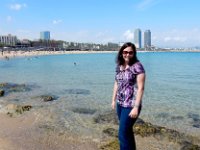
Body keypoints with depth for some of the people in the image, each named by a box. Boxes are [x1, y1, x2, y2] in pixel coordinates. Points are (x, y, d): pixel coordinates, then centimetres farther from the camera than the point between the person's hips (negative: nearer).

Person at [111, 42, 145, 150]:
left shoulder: (137, 66, -14)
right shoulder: (119, 66, 6)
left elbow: (140, 88, -17)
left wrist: (136, 107, -20)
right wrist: (113, 100, 15)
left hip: (131, 106, -7)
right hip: (120, 104, 7)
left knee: (123, 134, -3)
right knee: (127, 131, 20)